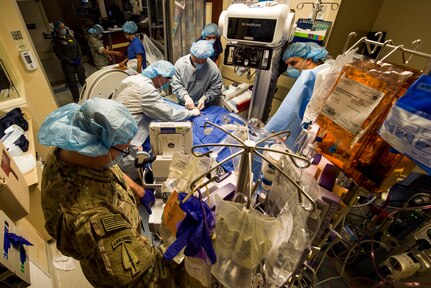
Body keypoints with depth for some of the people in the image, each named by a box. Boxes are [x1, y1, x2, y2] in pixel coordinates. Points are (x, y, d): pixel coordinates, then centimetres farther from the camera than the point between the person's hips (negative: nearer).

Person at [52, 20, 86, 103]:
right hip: (67, 64, -4)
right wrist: (71, 61, -14)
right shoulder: (56, 41, -6)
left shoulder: (70, 36, 8)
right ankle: (77, 99, 11)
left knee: (83, 78, 8)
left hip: (77, 61, 4)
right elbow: (60, 55, -9)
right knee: (72, 82, 2)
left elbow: (78, 46, 12)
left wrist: (79, 57, -2)